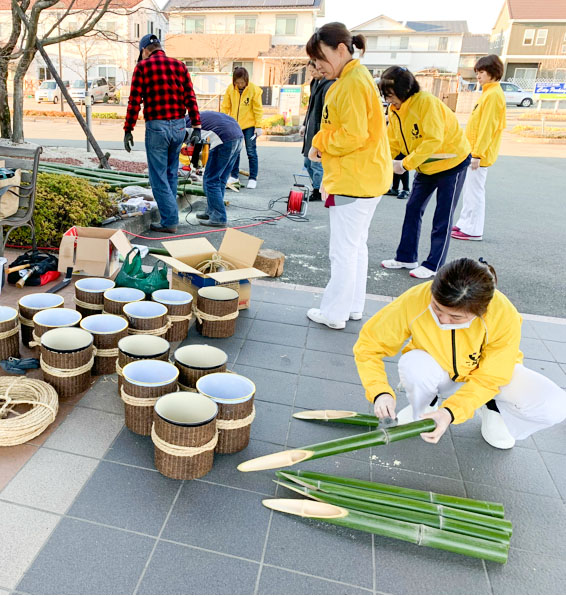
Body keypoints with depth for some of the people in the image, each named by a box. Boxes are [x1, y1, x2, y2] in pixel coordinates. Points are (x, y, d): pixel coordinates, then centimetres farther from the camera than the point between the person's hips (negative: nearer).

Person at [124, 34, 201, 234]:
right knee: (171, 174, 16)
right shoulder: (180, 66, 10)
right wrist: (197, 127, 5)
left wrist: (128, 130, -1)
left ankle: (170, 221, 0)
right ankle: (169, 214, 24)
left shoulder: (142, 67, -2)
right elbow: (190, 98, 4)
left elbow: (134, 102, -6)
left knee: (158, 177, 1)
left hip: (156, 127, -5)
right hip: (179, 126, 5)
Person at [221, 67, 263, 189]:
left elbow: (258, 109, -6)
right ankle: (234, 175, 23)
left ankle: (253, 178, 8)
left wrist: (258, 126, -9)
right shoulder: (230, 89, 0)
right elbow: (225, 106, 6)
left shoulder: (254, 89, -8)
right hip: (234, 125, 4)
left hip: (249, 125, -3)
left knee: (251, 152, 0)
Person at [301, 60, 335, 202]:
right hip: (311, 129, 10)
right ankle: (316, 189, 25)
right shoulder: (315, 82, 15)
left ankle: (317, 192, 8)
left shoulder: (329, 85, -15)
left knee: (316, 163, -4)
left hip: (320, 130, -10)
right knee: (308, 163, 14)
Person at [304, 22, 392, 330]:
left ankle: (334, 313, 9)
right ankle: (353, 307, 26)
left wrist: (320, 143, -7)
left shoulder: (353, 82, -15)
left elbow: (354, 135, -22)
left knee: (343, 252, -2)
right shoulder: (354, 78, 17)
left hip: (354, 182, -11)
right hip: (365, 179, 11)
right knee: (356, 246, 15)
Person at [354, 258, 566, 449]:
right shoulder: (413, 302, -33)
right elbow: (368, 345, -23)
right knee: (414, 364, -37)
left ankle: (493, 410, 9)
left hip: (490, 373, 1)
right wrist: (380, 392, -37)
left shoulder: (505, 317, -32)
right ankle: (422, 409, -1)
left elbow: (487, 379, -20)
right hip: (437, 374, 0)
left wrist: (451, 412, -35)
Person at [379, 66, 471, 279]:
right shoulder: (394, 110, -3)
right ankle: (406, 257, 18)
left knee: (442, 217, -2)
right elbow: (392, 142, -2)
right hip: (426, 166, 8)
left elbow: (433, 140, -33)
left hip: (452, 162, -8)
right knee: (413, 209, 7)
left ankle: (434, 265, 6)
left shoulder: (427, 102, -27)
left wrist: (406, 164, -35)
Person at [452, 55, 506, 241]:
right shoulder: (489, 92, 17)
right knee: (468, 190, 14)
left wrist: (477, 154, -21)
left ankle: (473, 230, 1)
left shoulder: (493, 94, -13)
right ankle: (464, 224, 22)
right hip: (472, 151, 10)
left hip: (479, 153, -10)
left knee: (474, 191, -5)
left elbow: (487, 127, -19)